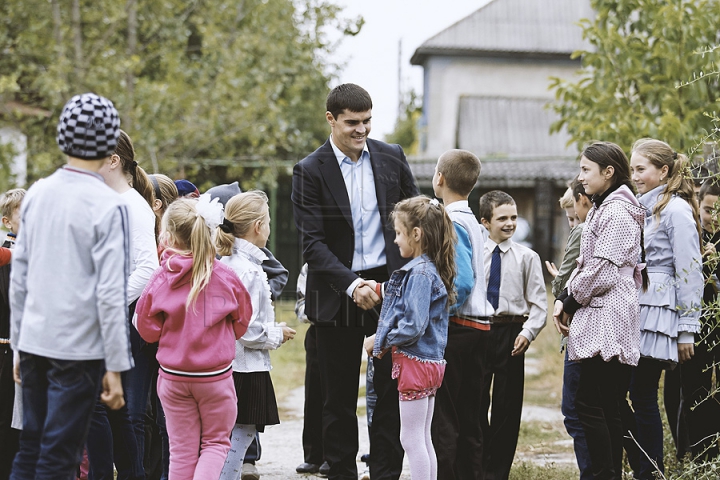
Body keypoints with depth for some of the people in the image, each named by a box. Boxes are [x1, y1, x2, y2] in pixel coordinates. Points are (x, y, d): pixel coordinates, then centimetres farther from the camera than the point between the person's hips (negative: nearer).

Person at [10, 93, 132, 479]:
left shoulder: (36, 195, 6)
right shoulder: (108, 205, -12)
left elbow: (18, 277, 11)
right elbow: (110, 293, -15)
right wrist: (115, 367, -10)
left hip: (34, 342, 6)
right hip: (79, 347, -6)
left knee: (29, 448, 14)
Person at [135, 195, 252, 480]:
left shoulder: (161, 278, -10)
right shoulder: (225, 277, -9)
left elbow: (147, 330, -2)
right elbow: (241, 324, 4)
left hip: (173, 377, 1)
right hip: (215, 375, -1)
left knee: (182, 449, 11)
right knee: (216, 441, 12)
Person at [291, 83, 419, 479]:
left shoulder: (392, 158, 5)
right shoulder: (310, 171, -5)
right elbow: (313, 243, -10)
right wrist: (351, 285, -21)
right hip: (338, 294, -2)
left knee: (392, 388, 1)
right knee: (339, 395, 5)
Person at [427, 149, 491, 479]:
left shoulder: (451, 222, -13)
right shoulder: (475, 224, 14)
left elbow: (461, 282, -23)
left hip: (454, 329, -9)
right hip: (480, 327, 9)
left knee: (442, 419, -6)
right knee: (468, 419, 12)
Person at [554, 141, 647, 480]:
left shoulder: (617, 213, -12)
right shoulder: (601, 209, 19)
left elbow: (603, 271, -17)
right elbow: (585, 264, 20)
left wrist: (571, 302, -5)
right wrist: (563, 299, 6)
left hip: (608, 319, -10)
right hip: (598, 319, 10)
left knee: (589, 403, -11)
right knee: (608, 409, 8)